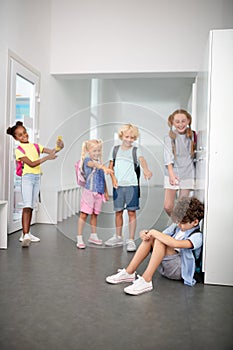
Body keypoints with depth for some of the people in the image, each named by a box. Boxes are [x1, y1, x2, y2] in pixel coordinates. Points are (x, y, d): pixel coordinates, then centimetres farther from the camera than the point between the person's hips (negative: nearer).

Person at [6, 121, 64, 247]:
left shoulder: (35, 146, 13)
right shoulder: (19, 150, -3)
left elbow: (52, 151, 3)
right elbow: (31, 164, -15)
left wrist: (59, 147, -19)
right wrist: (47, 157, -24)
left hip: (37, 177, 6)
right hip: (27, 177, -5)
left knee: (31, 207, 9)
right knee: (27, 206, -17)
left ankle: (26, 234, 16)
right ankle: (25, 235, -21)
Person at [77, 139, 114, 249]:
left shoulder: (99, 162, 14)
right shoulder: (87, 160, -7)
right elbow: (94, 164, -32)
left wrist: (106, 192, 21)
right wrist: (104, 167, -51)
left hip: (99, 192, 6)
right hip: (89, 191, -6)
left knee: (95, 214, 14)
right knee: (84, 214, -4)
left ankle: (93, 236, 26)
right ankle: (79, 238, 2)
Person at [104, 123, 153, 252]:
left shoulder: (136, 150, 2)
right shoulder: (115, 149, 10)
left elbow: (141, 160, -19)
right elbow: (111, 166, 12)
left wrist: (146, 169, -40)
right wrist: (113, 178, -5)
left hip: (132, 185, -2)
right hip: (118, 185, 2)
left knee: (131, 212, -1)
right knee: (118, 211, 11)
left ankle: (131, 240, 8)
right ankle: (118, 237, 27)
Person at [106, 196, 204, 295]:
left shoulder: (197, 236, -14)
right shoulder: (176, 226, 11)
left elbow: (175, 244, -33)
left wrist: (154, 232, -23)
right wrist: (144, 233, -15)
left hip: (180, 270, -7)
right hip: (163, 266, 7)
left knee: (159, 241, -28)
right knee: (149, 238, -16)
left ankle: (146, 281, -34)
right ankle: (128, 273, -15)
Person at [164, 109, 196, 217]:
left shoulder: (192, 136, 3)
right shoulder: (169, 137, -4)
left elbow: (195, 153, 11)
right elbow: (168, 156, -16)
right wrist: (171, 173, -27)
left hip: (187, 174, 1)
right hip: (172, 174, -1)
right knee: (168, 207, -1)